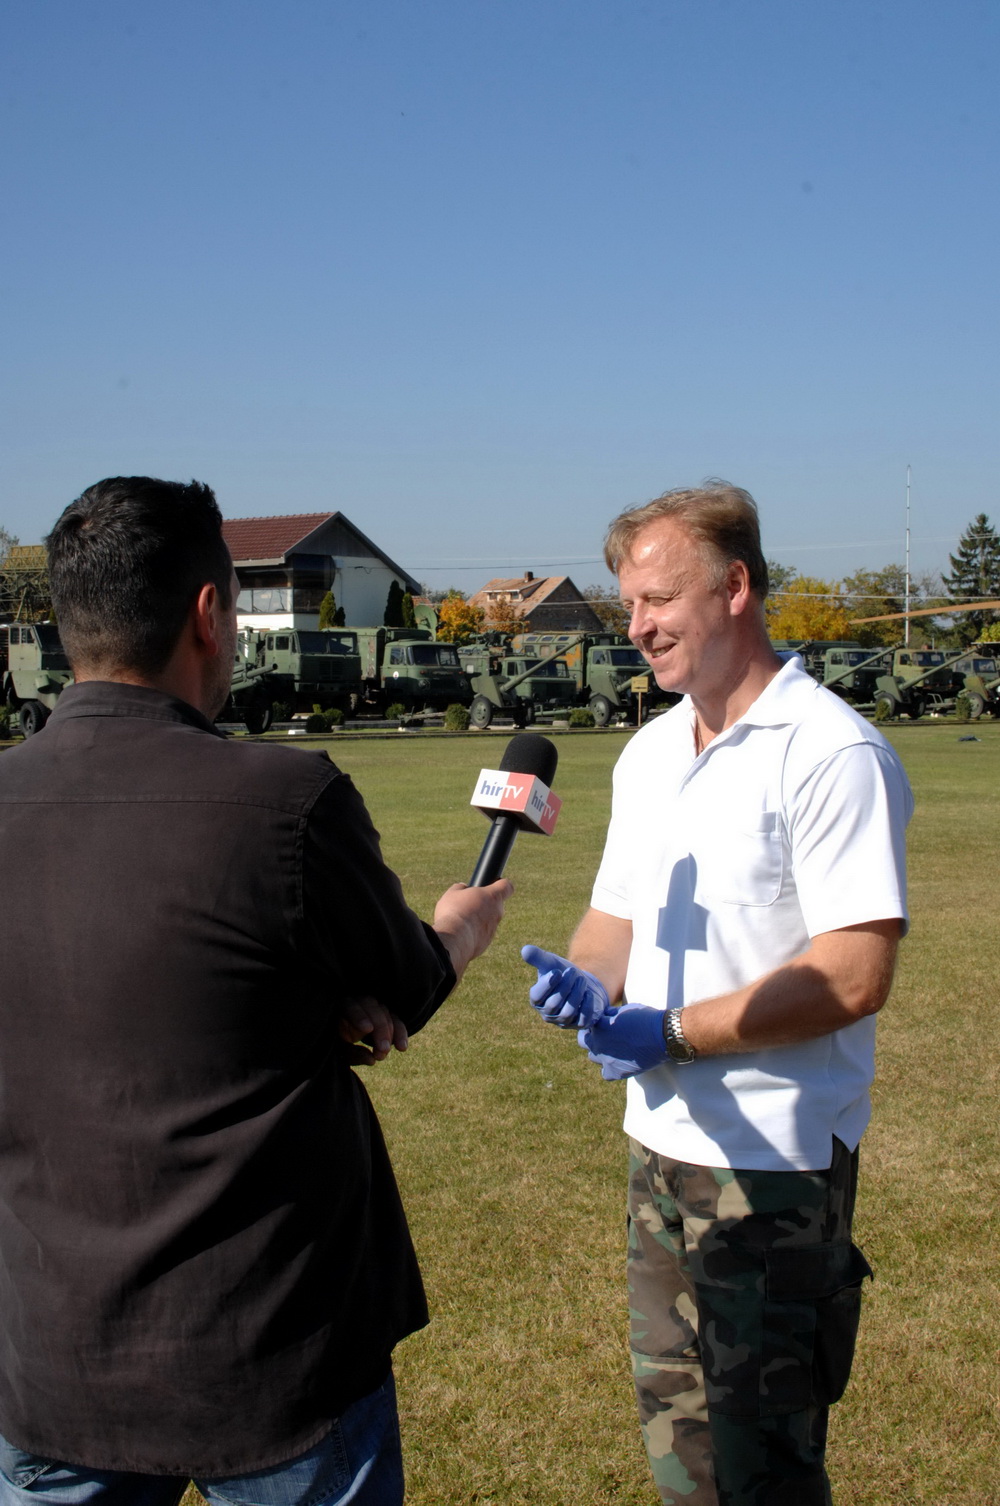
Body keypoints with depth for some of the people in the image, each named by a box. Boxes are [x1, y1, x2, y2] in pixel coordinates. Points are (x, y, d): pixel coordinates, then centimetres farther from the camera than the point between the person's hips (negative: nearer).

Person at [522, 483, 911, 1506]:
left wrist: (673, 1033, -22)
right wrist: (586, 981, -8)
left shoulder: (831, 751, -16)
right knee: (676, 1423, 21)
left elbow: (856, 974, -21)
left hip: (774, 1158, -8)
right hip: (659, 1142, 8)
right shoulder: (649, 751, 10)